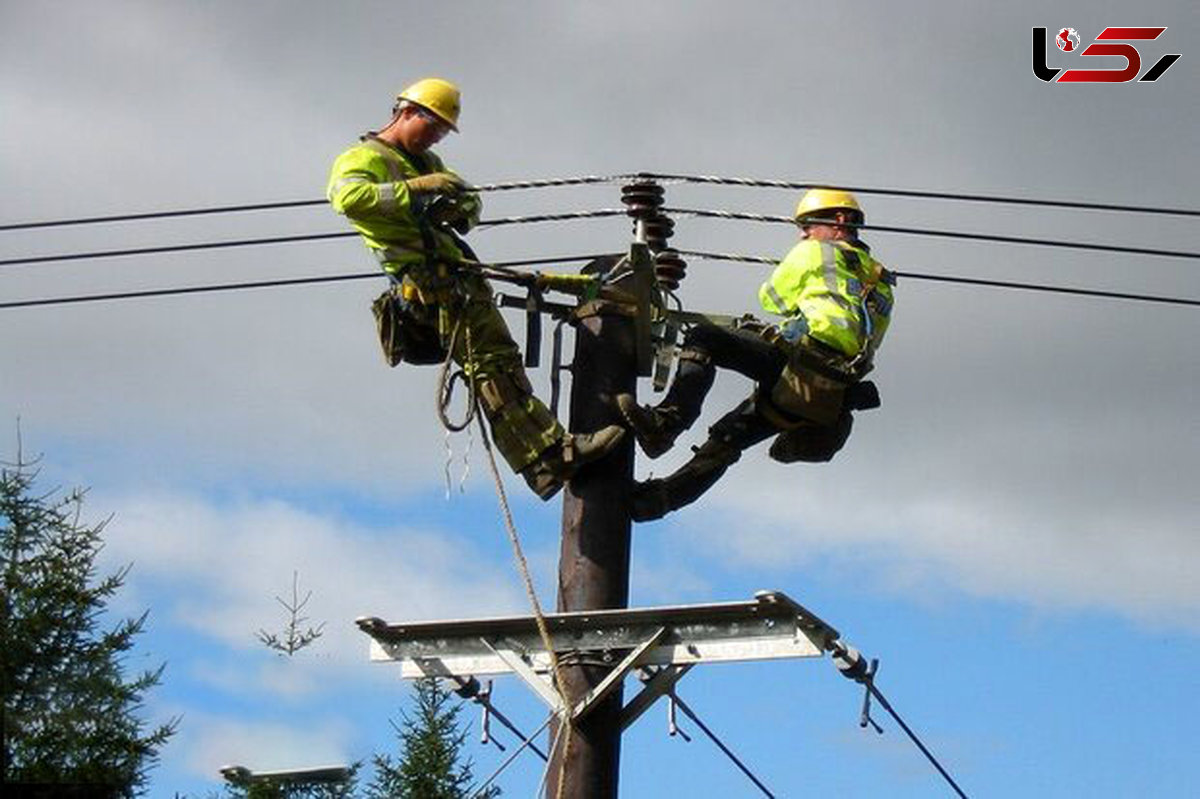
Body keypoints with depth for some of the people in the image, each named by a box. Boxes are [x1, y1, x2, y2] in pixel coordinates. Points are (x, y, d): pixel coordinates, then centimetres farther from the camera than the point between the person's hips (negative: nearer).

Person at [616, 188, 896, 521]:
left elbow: (771, 298, 20)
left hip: (801, 361, -8)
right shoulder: (879, 279, 30)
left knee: (702, 340, -10)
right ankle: (663, 495, 11)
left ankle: (665, 422, -30)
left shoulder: (816, 252, 10)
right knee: (728, 435, 14)